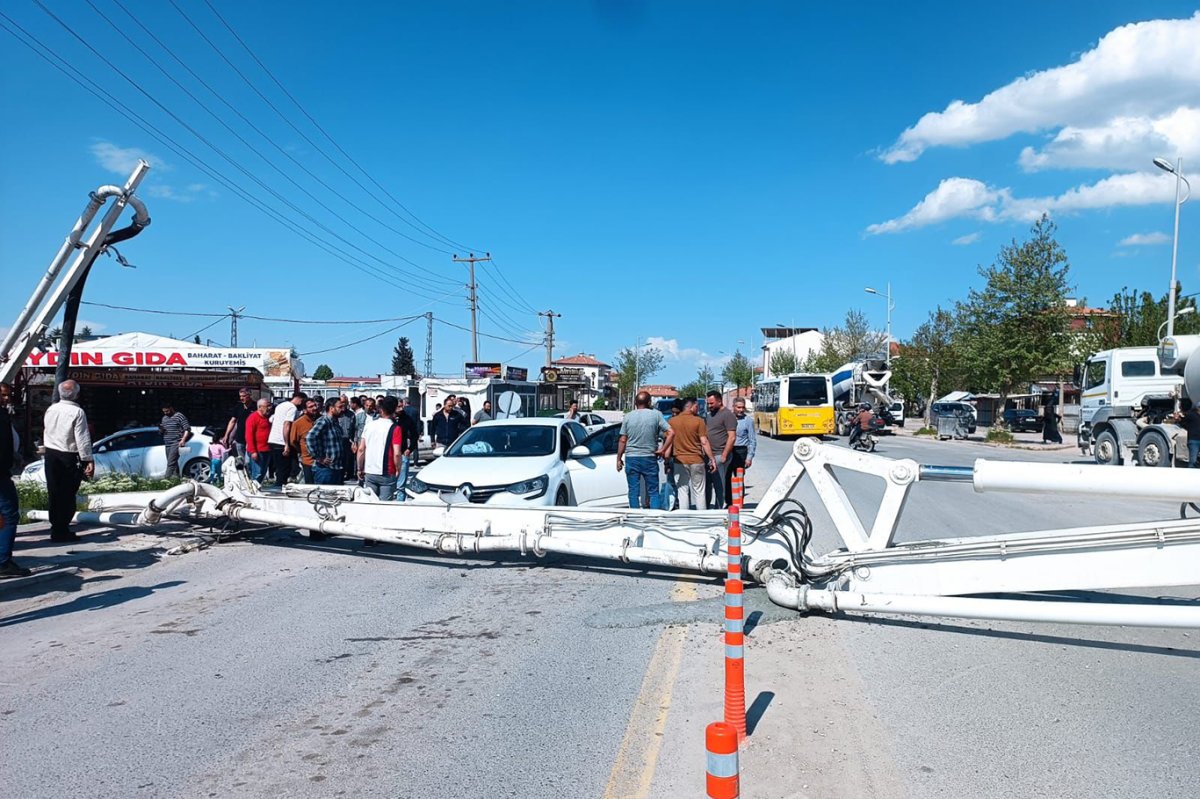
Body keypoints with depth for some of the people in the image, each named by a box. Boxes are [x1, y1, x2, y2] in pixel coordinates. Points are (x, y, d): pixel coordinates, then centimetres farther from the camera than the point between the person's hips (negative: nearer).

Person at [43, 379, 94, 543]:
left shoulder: (50, 409, 5)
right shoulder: (77, 412, -14)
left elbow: (46, 433, 15)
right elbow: (83, 439, -16)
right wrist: (88, 460, -14)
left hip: (51, 455, 6)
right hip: (69, 457, -6)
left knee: (54, 492, 11)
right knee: (67, 495, -1)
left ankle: (56, 528, 17)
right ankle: (61, 531, 0)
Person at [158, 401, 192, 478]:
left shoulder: (180, 416, -3)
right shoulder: (164, 418, 18)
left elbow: (187, 429, -7)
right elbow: (161, 431, 25)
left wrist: (183, 440, -18)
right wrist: (160, 429, 1)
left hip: (176, 443, -8)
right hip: (167, 445, 8)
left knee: (171, 463, -16)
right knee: (174, 463, 11)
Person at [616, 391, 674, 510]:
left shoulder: (628, 416, 0)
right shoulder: (656, 414, -3)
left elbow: (622, 440, 1)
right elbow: (671, 433, -11)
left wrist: (619, 458, 8)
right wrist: (662, 450, -4)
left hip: (632, 459, 1)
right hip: (649, 458, -1)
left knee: (633, 492, 6)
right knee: (654, 492, 6)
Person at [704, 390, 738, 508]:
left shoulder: (727, 415, -9)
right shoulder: (710, 414, 17)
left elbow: (732, 437, -15)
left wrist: (724, 456, -18)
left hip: (719, 455, -8)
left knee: (719, 485, -4)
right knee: (707, 484, 10)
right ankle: (709, 507, 18)